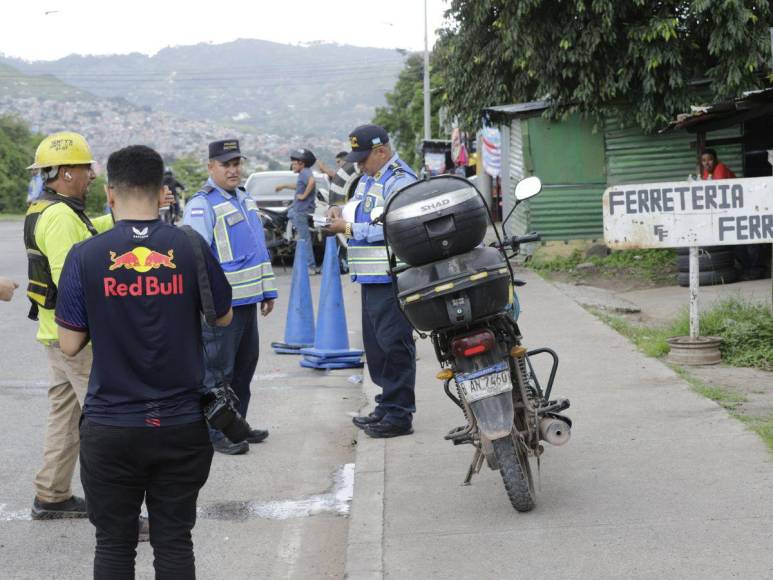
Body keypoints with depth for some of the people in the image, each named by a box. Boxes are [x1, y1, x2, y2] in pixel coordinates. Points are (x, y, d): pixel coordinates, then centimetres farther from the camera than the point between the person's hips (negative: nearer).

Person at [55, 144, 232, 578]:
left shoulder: (86, 256, -8)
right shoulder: (191, 248, -6)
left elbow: (70, 345, -5)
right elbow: (224, 317, 8)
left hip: (111, 427, -1)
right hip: (182, 424, 1)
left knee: (114, 544, 12)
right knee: (174, 542, 11)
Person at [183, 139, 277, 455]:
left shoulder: (245, 200, 15)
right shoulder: (202, 206, -12)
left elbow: (261, 248, 23)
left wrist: (267, 290, 21)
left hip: (247, 300, 9)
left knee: (244, 366, 16)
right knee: (218, 370, -1)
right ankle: (216, 433, 6)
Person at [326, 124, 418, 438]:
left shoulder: (400, 180, -13)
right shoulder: (368, 179, 19)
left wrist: (350, 228, -18)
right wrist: (342, 214, 5)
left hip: (392, 280, -10)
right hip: (372, 279, 10)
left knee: (394, 345, -7)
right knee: (376, 345, 15)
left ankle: (399, 415, -3)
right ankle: (387, 405, 25)